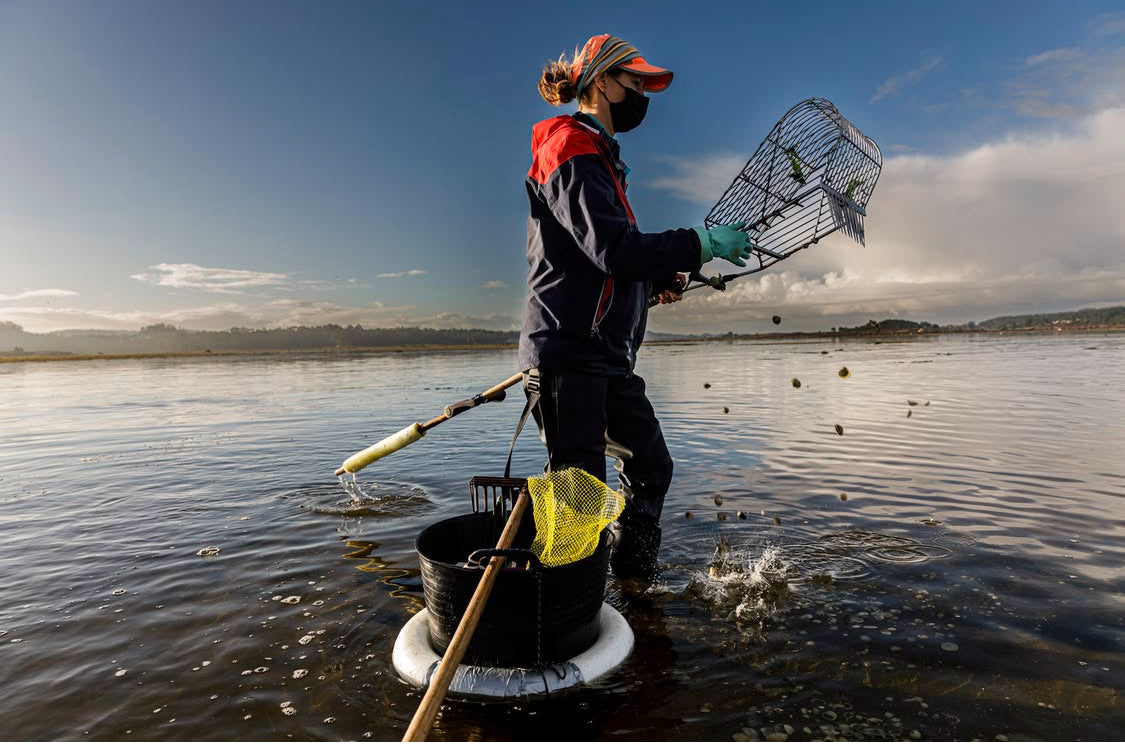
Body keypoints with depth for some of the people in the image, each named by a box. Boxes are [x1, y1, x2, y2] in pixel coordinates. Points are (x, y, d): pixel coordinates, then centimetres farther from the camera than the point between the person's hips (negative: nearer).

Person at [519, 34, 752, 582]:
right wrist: (700, 244, -14)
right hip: (567, 351, -10)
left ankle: (634, 584, 30)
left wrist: (659, 278, 13)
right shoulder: (570, 146, -7)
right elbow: (612, 249, -21)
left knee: (650, 465, 15)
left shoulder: (599, 156, 25)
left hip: (607, 352, 11)